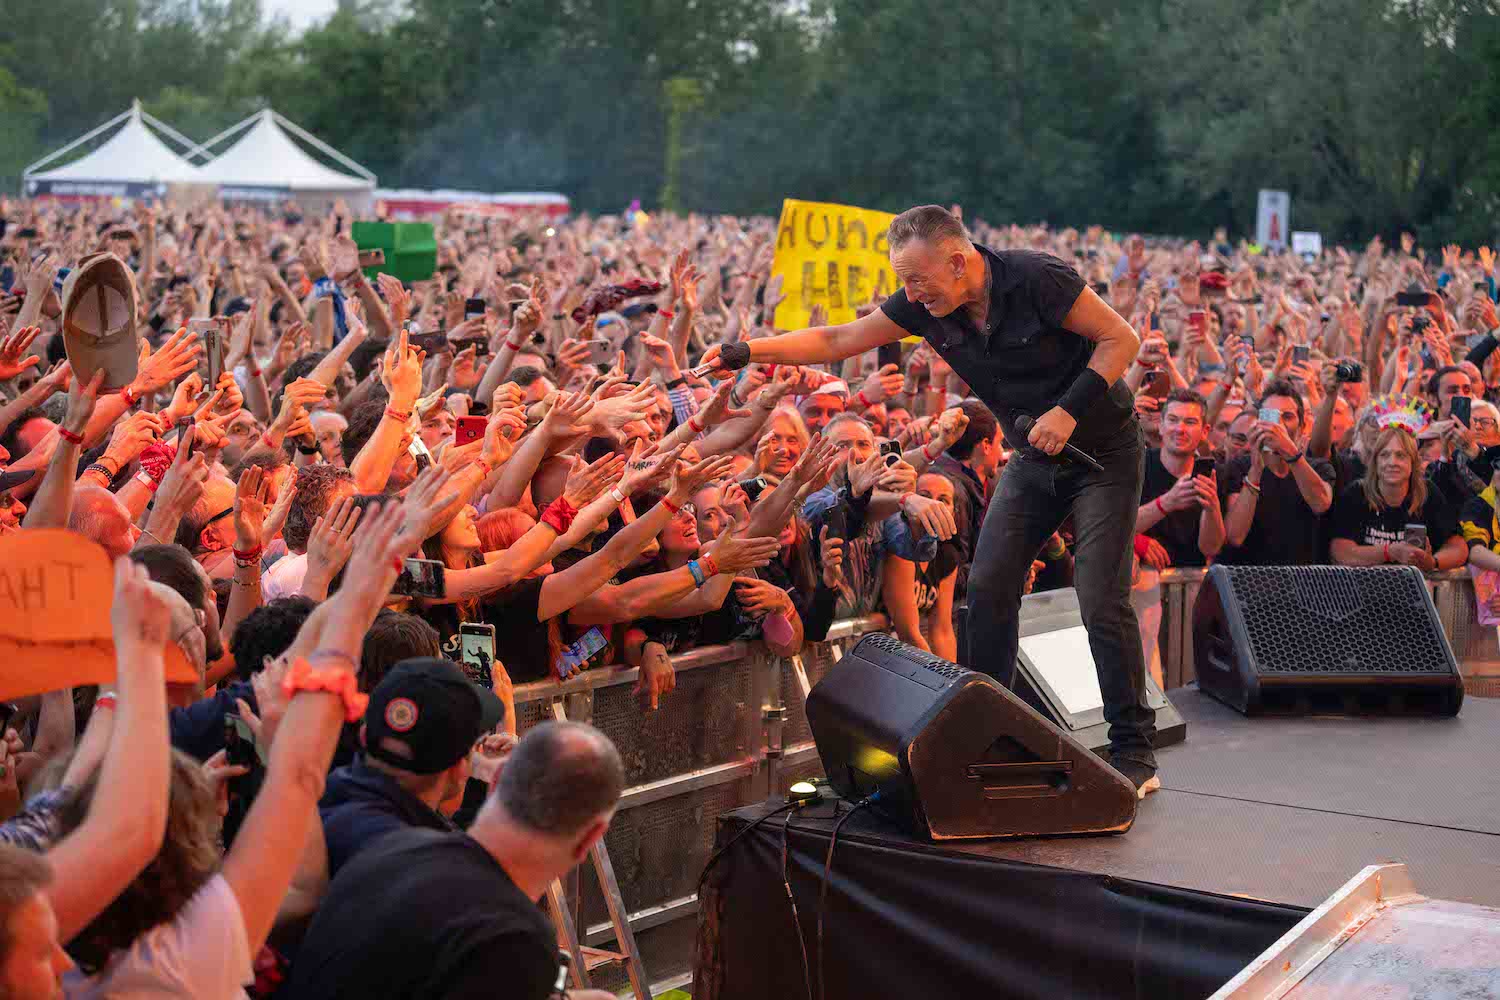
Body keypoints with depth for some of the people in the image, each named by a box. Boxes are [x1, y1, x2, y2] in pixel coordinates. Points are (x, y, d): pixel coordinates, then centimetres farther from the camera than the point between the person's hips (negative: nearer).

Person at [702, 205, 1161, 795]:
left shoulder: (1037, 280, -25)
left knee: (1102, 601, -12)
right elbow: (838, 341, -3)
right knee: (988, 588, -3)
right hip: (1033, 459, 6)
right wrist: (745, 352, -10)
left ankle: (1134, 752, -1)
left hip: (1103, 451, -6)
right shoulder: (926, 306, -8)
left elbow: (1122, 338, -18)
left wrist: (1070, 410, -27)